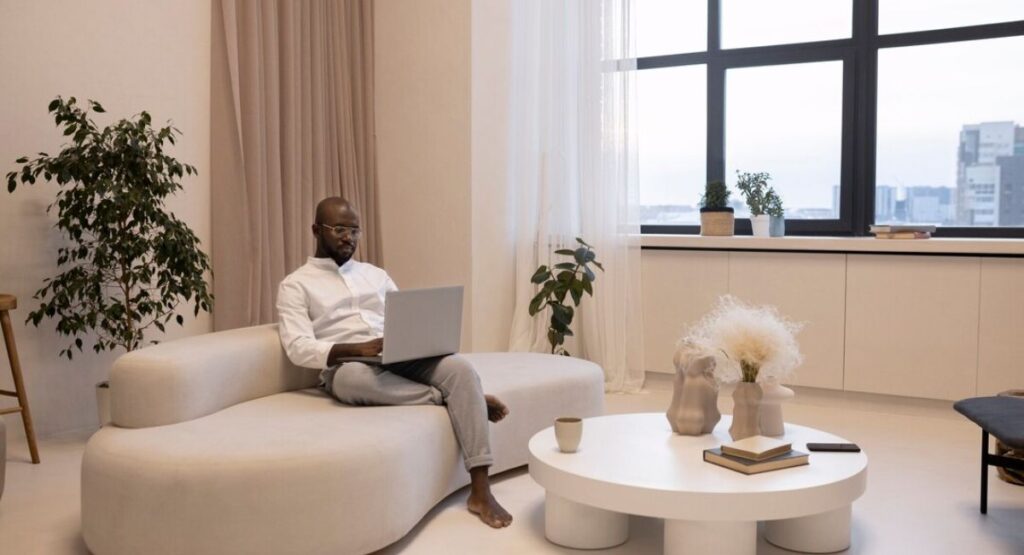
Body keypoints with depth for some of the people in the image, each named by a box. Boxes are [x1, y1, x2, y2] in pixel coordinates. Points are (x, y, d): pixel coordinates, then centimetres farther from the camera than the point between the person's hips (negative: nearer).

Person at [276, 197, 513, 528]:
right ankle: (458, 399, -20)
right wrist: (358, 349, -22)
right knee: (354, 376, -41)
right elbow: (298, 348, -6)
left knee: (461, 368, -26)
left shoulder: (375, 274, 25)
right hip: (346, 365, -4)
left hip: (403, 358, 4)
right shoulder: (295, 285, 9)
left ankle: (480, 491, -30)